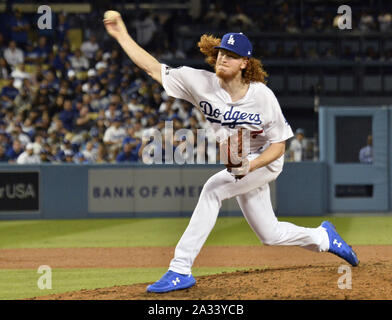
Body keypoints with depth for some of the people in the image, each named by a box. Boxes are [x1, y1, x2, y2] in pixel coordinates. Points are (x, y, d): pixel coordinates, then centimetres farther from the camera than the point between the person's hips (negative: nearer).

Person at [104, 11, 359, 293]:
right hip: (239, 165, 6)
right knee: (270, 235, 14)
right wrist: (122, 36, -22)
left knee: (213, 189, -29)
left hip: (265, 162, -6)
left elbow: (279, 145, -17)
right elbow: (154, 69, -15)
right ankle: (324, 237, 45)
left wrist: (250, 166, -34)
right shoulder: (203, 84, -16)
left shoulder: (263, 96, -24)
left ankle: (181, 270, -29)